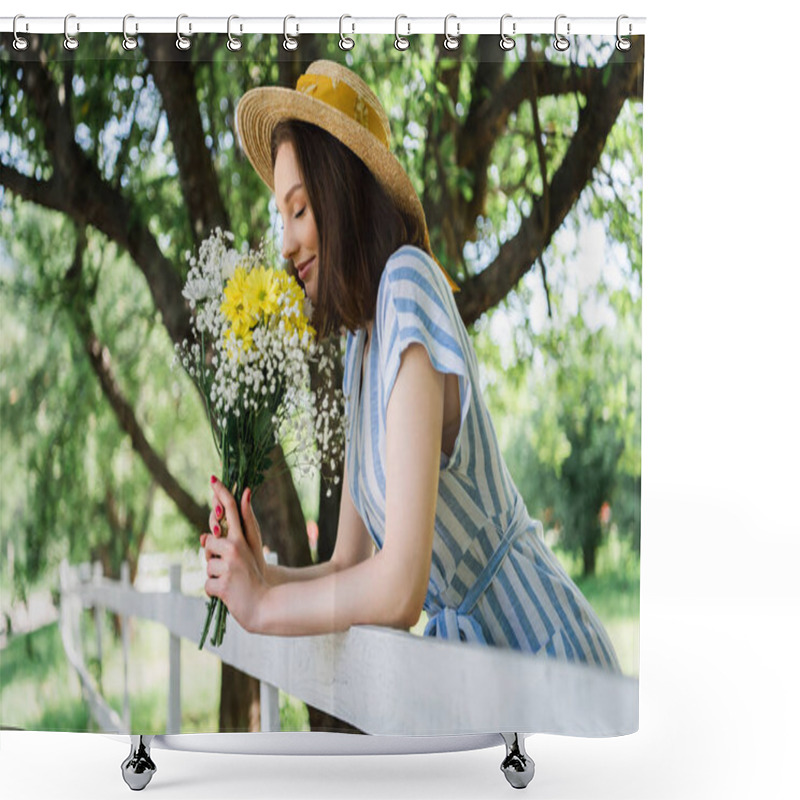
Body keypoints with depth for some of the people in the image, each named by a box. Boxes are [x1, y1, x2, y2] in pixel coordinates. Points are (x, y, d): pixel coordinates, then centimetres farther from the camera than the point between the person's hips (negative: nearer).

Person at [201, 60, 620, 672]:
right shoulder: (360, 348, 8)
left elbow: (401, 589, -24)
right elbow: (350, 566, 11)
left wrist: (263, 604, -12)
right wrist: (259, 573, -6)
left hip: (545, 650, -7)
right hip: (473, 641, 7)